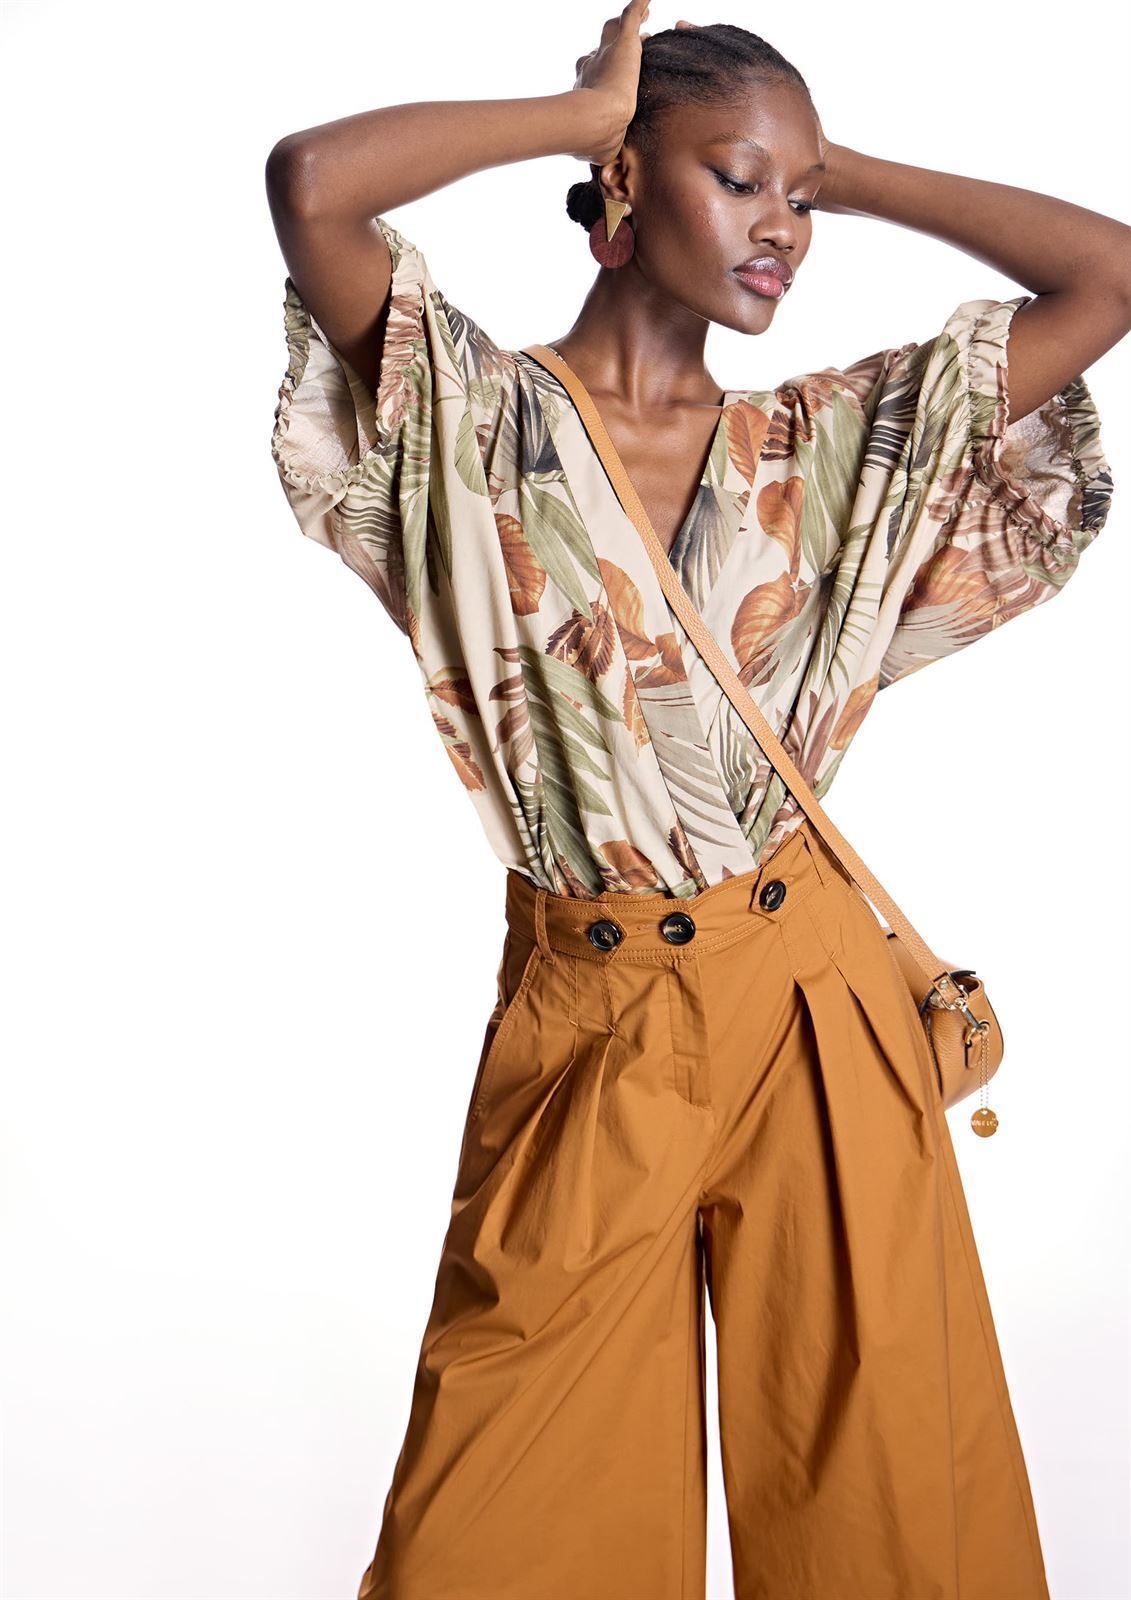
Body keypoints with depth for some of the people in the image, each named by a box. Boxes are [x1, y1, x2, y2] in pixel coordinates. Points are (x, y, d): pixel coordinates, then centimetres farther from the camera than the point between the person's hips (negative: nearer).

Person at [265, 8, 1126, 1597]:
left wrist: (834, 168, 7)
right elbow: (311, 183, -18)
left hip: (818, 1009, 3)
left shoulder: (825, 442, 8)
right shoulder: (480, 418, -1)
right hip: (587, 1021, -2)